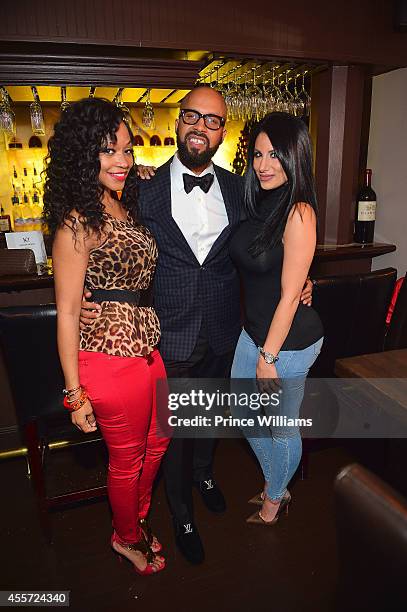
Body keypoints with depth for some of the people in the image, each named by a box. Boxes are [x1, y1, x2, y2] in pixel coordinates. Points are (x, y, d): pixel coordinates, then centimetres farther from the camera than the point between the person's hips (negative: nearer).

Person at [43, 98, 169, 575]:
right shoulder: (77, 222, -17)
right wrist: (75, 394, -13)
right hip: (111, 354, -8)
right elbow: (67, 313, -16)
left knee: (156, 443, 25)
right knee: (127, 458, 15)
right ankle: (128, 539, 45)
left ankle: (136, 521, 52)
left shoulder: (126, 208, 8)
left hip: (147, 346, 8)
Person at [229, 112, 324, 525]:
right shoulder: (258, 203, 3)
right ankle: (274, 487, 47)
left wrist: (269, 356, -14)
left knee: (281, 428, 14)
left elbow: (290, 295, -20)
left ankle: (274, 501, 43)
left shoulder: (298, 212, -21)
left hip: (288, 341, -8)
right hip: (253, 332, 8)